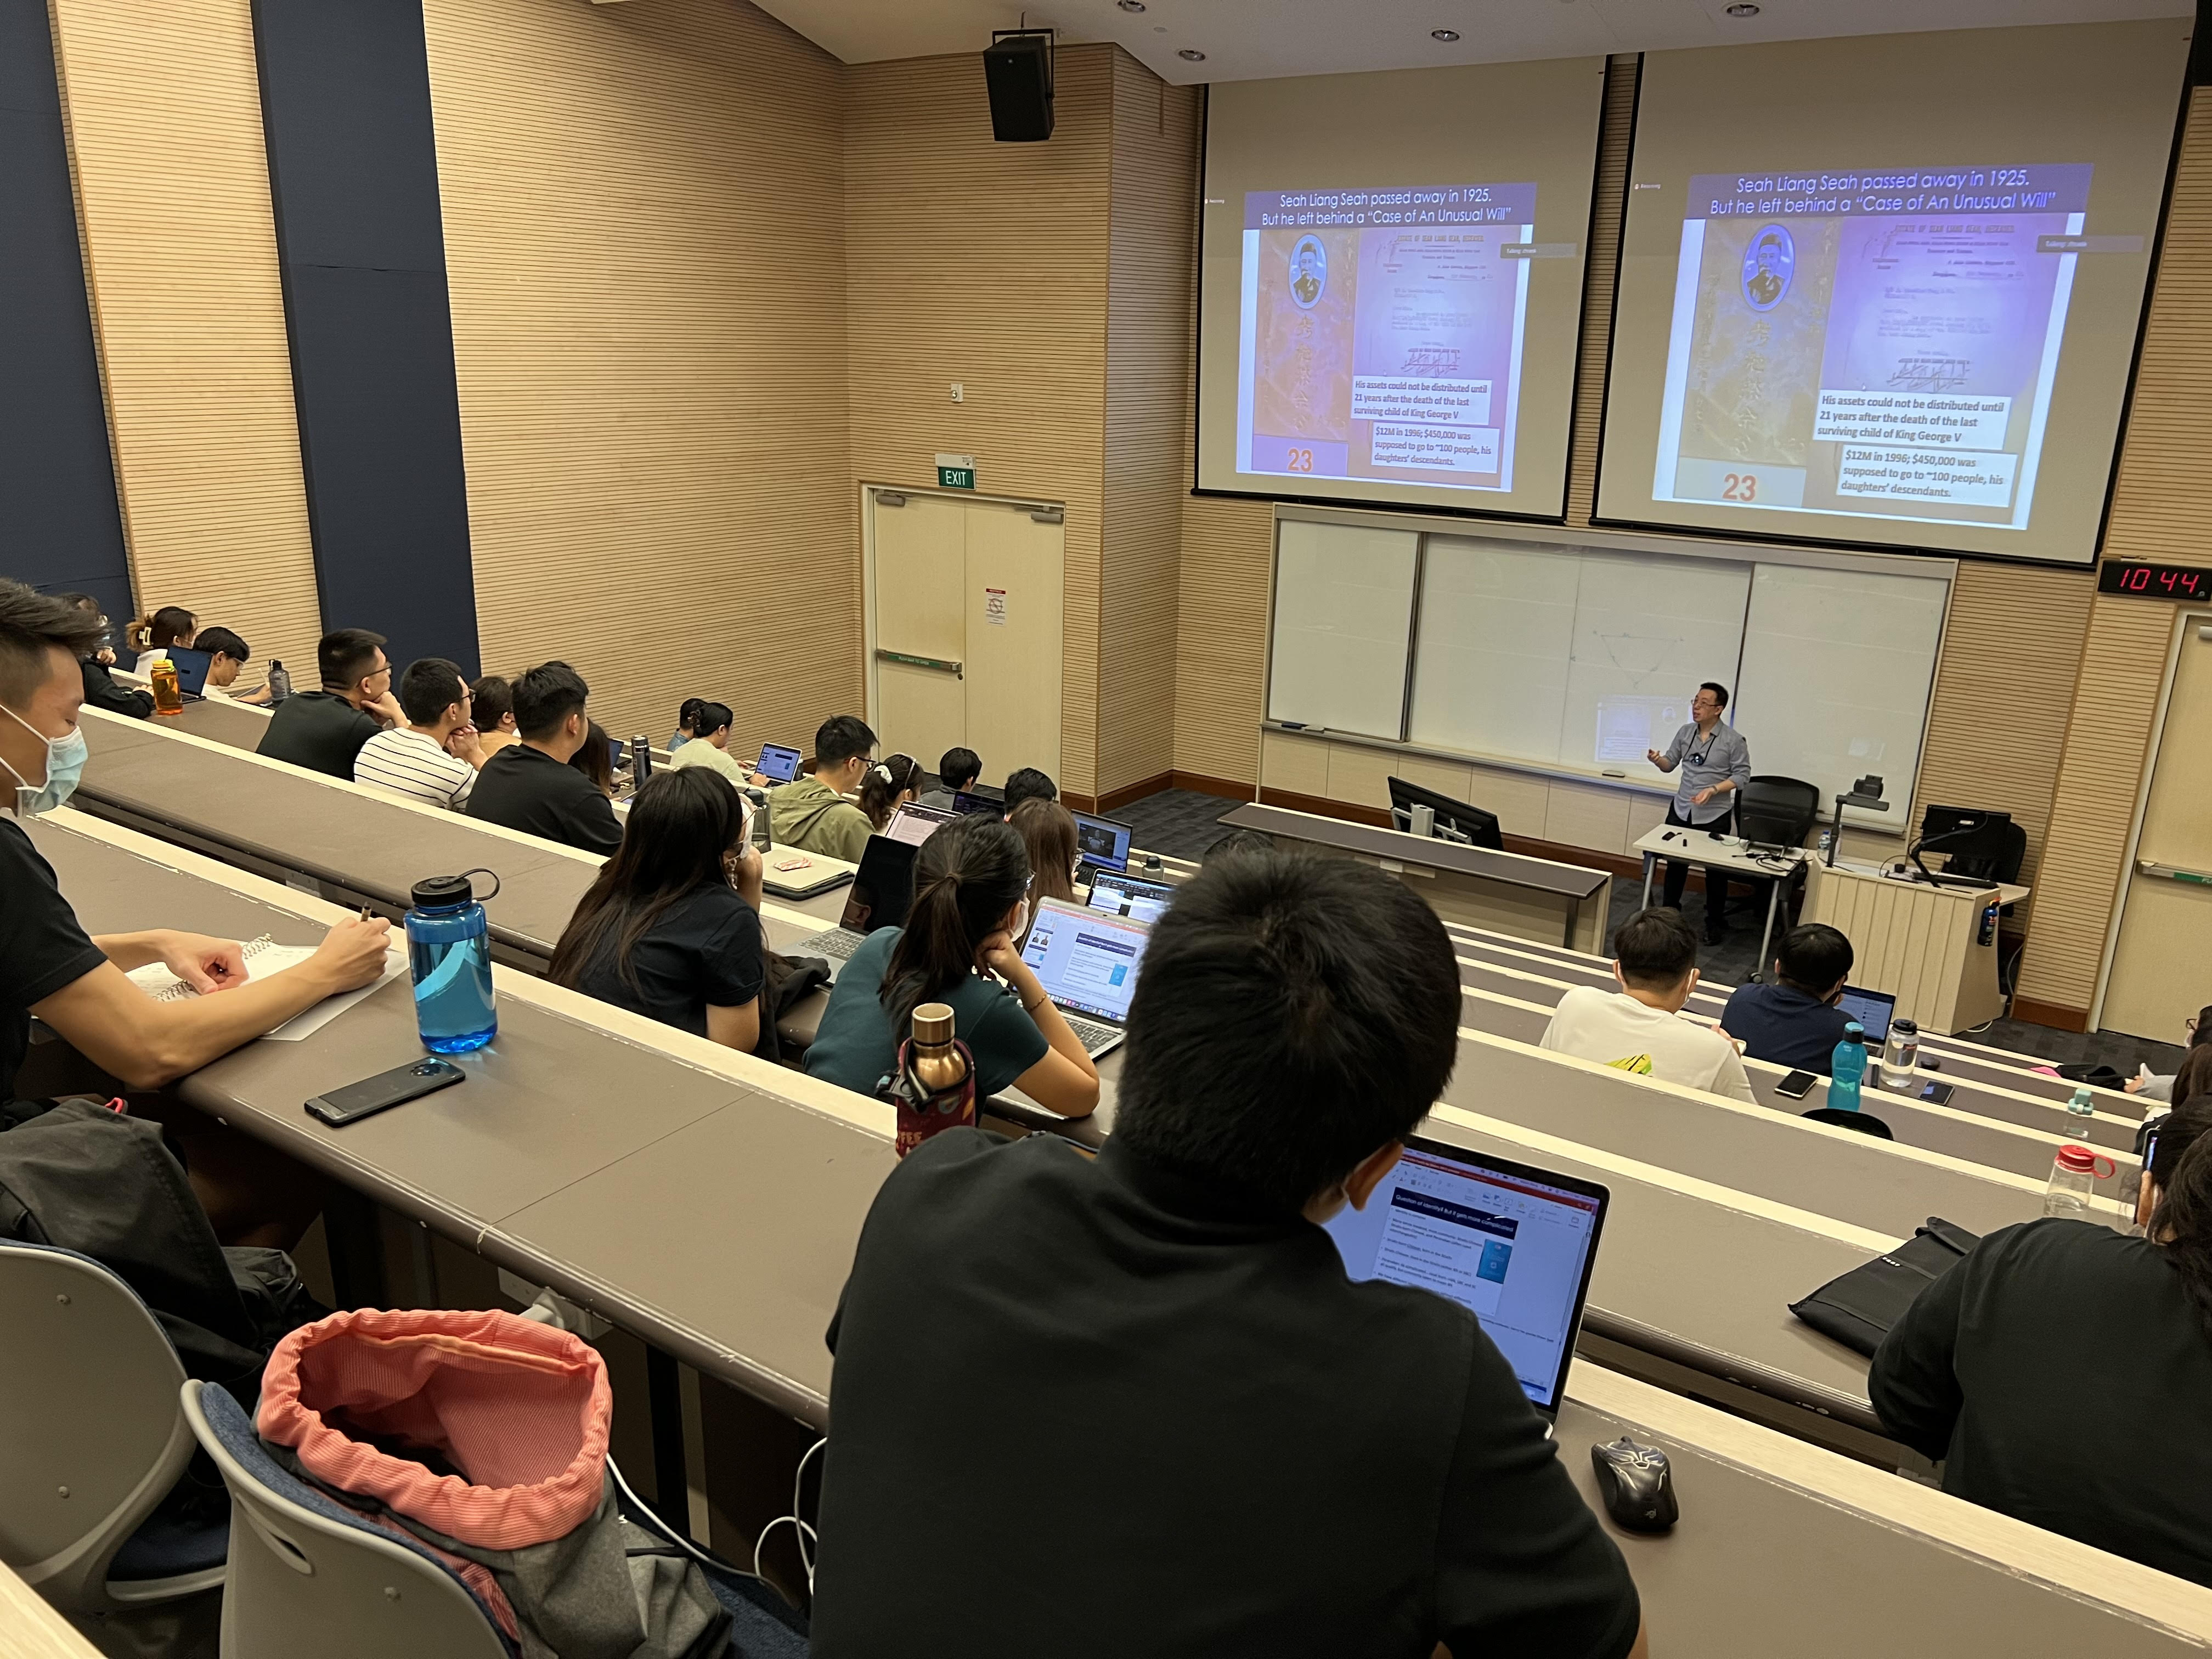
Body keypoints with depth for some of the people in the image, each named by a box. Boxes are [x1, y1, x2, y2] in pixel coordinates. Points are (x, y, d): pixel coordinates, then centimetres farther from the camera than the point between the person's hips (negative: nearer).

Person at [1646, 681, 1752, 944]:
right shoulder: (1685, 732, 2)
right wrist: (1657, 759, -16)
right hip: (1681, 810, 4)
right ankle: (1669, 911, 30)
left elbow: (1742, 775, -10)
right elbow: (1670, 764, 7)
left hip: (1714, 816, -4)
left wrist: (1713, 790, -22)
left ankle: (1715, 922, 19)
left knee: (1716, 869, 7)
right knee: (1675, 863, 14)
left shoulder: (1733, 740, -12)